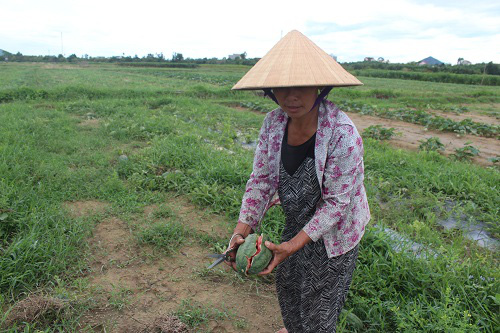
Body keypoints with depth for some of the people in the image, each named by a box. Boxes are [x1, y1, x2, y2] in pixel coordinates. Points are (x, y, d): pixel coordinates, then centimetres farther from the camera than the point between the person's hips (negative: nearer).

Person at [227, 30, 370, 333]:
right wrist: (242, 230, -19)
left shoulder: (342, 133, -31)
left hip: (333, 231, -6)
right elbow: (261, 179, -9)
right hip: (297, 222, 6)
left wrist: (293, 245, -31)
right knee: (287, 282, 28)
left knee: (320, 300, 14)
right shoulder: (274, 123, -14)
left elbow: (336, 202, -26)